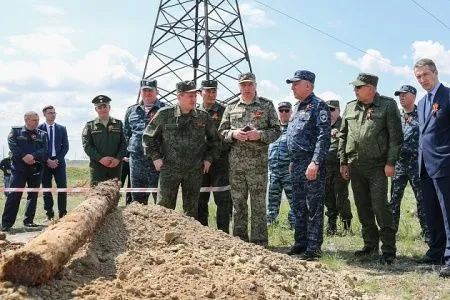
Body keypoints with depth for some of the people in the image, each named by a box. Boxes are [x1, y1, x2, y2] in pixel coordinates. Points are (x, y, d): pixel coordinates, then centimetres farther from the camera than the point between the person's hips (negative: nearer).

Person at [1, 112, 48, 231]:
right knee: (14, 195, -8)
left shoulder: (42, 134, 13)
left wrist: (33, 156, -17)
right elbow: (12, 145, -6)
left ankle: (28, 221, 16)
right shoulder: (15, 131, 7)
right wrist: (24, 156, -18)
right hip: (19, 167, -3)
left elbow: (44, 150, 1)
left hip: (36, 168, 3)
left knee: (33, 195, 6)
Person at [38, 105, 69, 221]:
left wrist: (57, 159, -6)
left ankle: (62, 214, 1)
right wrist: (47, 160, -10)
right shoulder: (39, 129, 1)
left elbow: (65, 146, 6)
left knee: (62, 187, -3)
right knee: (46, 189, 2)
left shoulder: (62, 129, 8)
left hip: (59, 161, 1)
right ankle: (49, 215, 7)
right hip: (44, 162, -1)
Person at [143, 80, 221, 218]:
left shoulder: (203, 117, 3)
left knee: (192, 210, 9)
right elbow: (148, 136, 6)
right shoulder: (164, 114, -3)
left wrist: (209, 158, 6)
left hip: (194, 171, 2)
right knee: (164, 207, -3)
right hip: (169, 169, -2)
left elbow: (215, 139, 16)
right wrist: (155, 157, -1)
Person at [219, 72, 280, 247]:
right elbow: (221, 131, 12)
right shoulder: (231, 106, 11)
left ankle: (259, 242, 6)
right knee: (238, 203, 9)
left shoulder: (267, 105, 4)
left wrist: (259, 134, -14)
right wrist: (233, 134, -8)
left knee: (258, 204, -1)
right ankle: (239, 241, 18)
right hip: (235, 163, 3)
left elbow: (276, 131, 3)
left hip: (258, 163, -3)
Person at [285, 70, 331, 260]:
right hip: (296, 164, 9)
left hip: (312, 164, -9)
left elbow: (324, 136, -18)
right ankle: (300, 242, 22)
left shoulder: (318, 106, -9)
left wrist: (315, 162, -25)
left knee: (314, 206, -5)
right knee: (298, 205, 13)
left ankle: (313, 247, -2)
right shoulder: (297, 107, 19)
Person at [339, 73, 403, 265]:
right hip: (355, 165, 6)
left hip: (377, 165, -6)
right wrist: (343, 162, 10)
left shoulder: (388, 105, -4)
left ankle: (388, 250, -3)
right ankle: (370, 245, 23)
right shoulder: (350, 107, 11)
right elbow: (343, 136, 15)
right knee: (363, 208, 11)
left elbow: (395, 137, -8)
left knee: (380, 206, -9)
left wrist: (390, 163, -14)